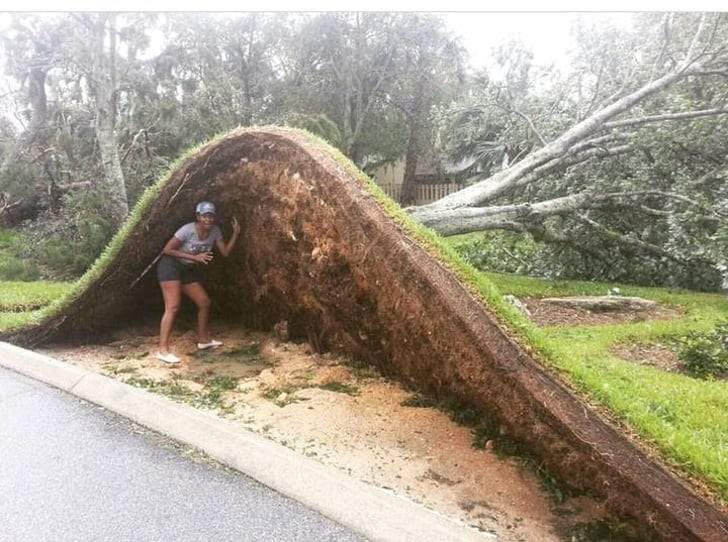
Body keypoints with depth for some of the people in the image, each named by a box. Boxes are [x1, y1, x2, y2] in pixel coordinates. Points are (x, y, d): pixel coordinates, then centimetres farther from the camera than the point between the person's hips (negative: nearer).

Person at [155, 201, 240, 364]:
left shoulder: (215, 231, -3)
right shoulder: (188, 230, -22)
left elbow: (225, 252, -2)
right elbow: (167, 250, -19)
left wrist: (236, 233, -11)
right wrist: (194, 257, -23)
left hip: (189, 270, 7)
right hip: (171, 266, -7)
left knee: (204, 302, 7)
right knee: (173, 307, -18)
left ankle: (203, 340, 23)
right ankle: (163, 350, -17)